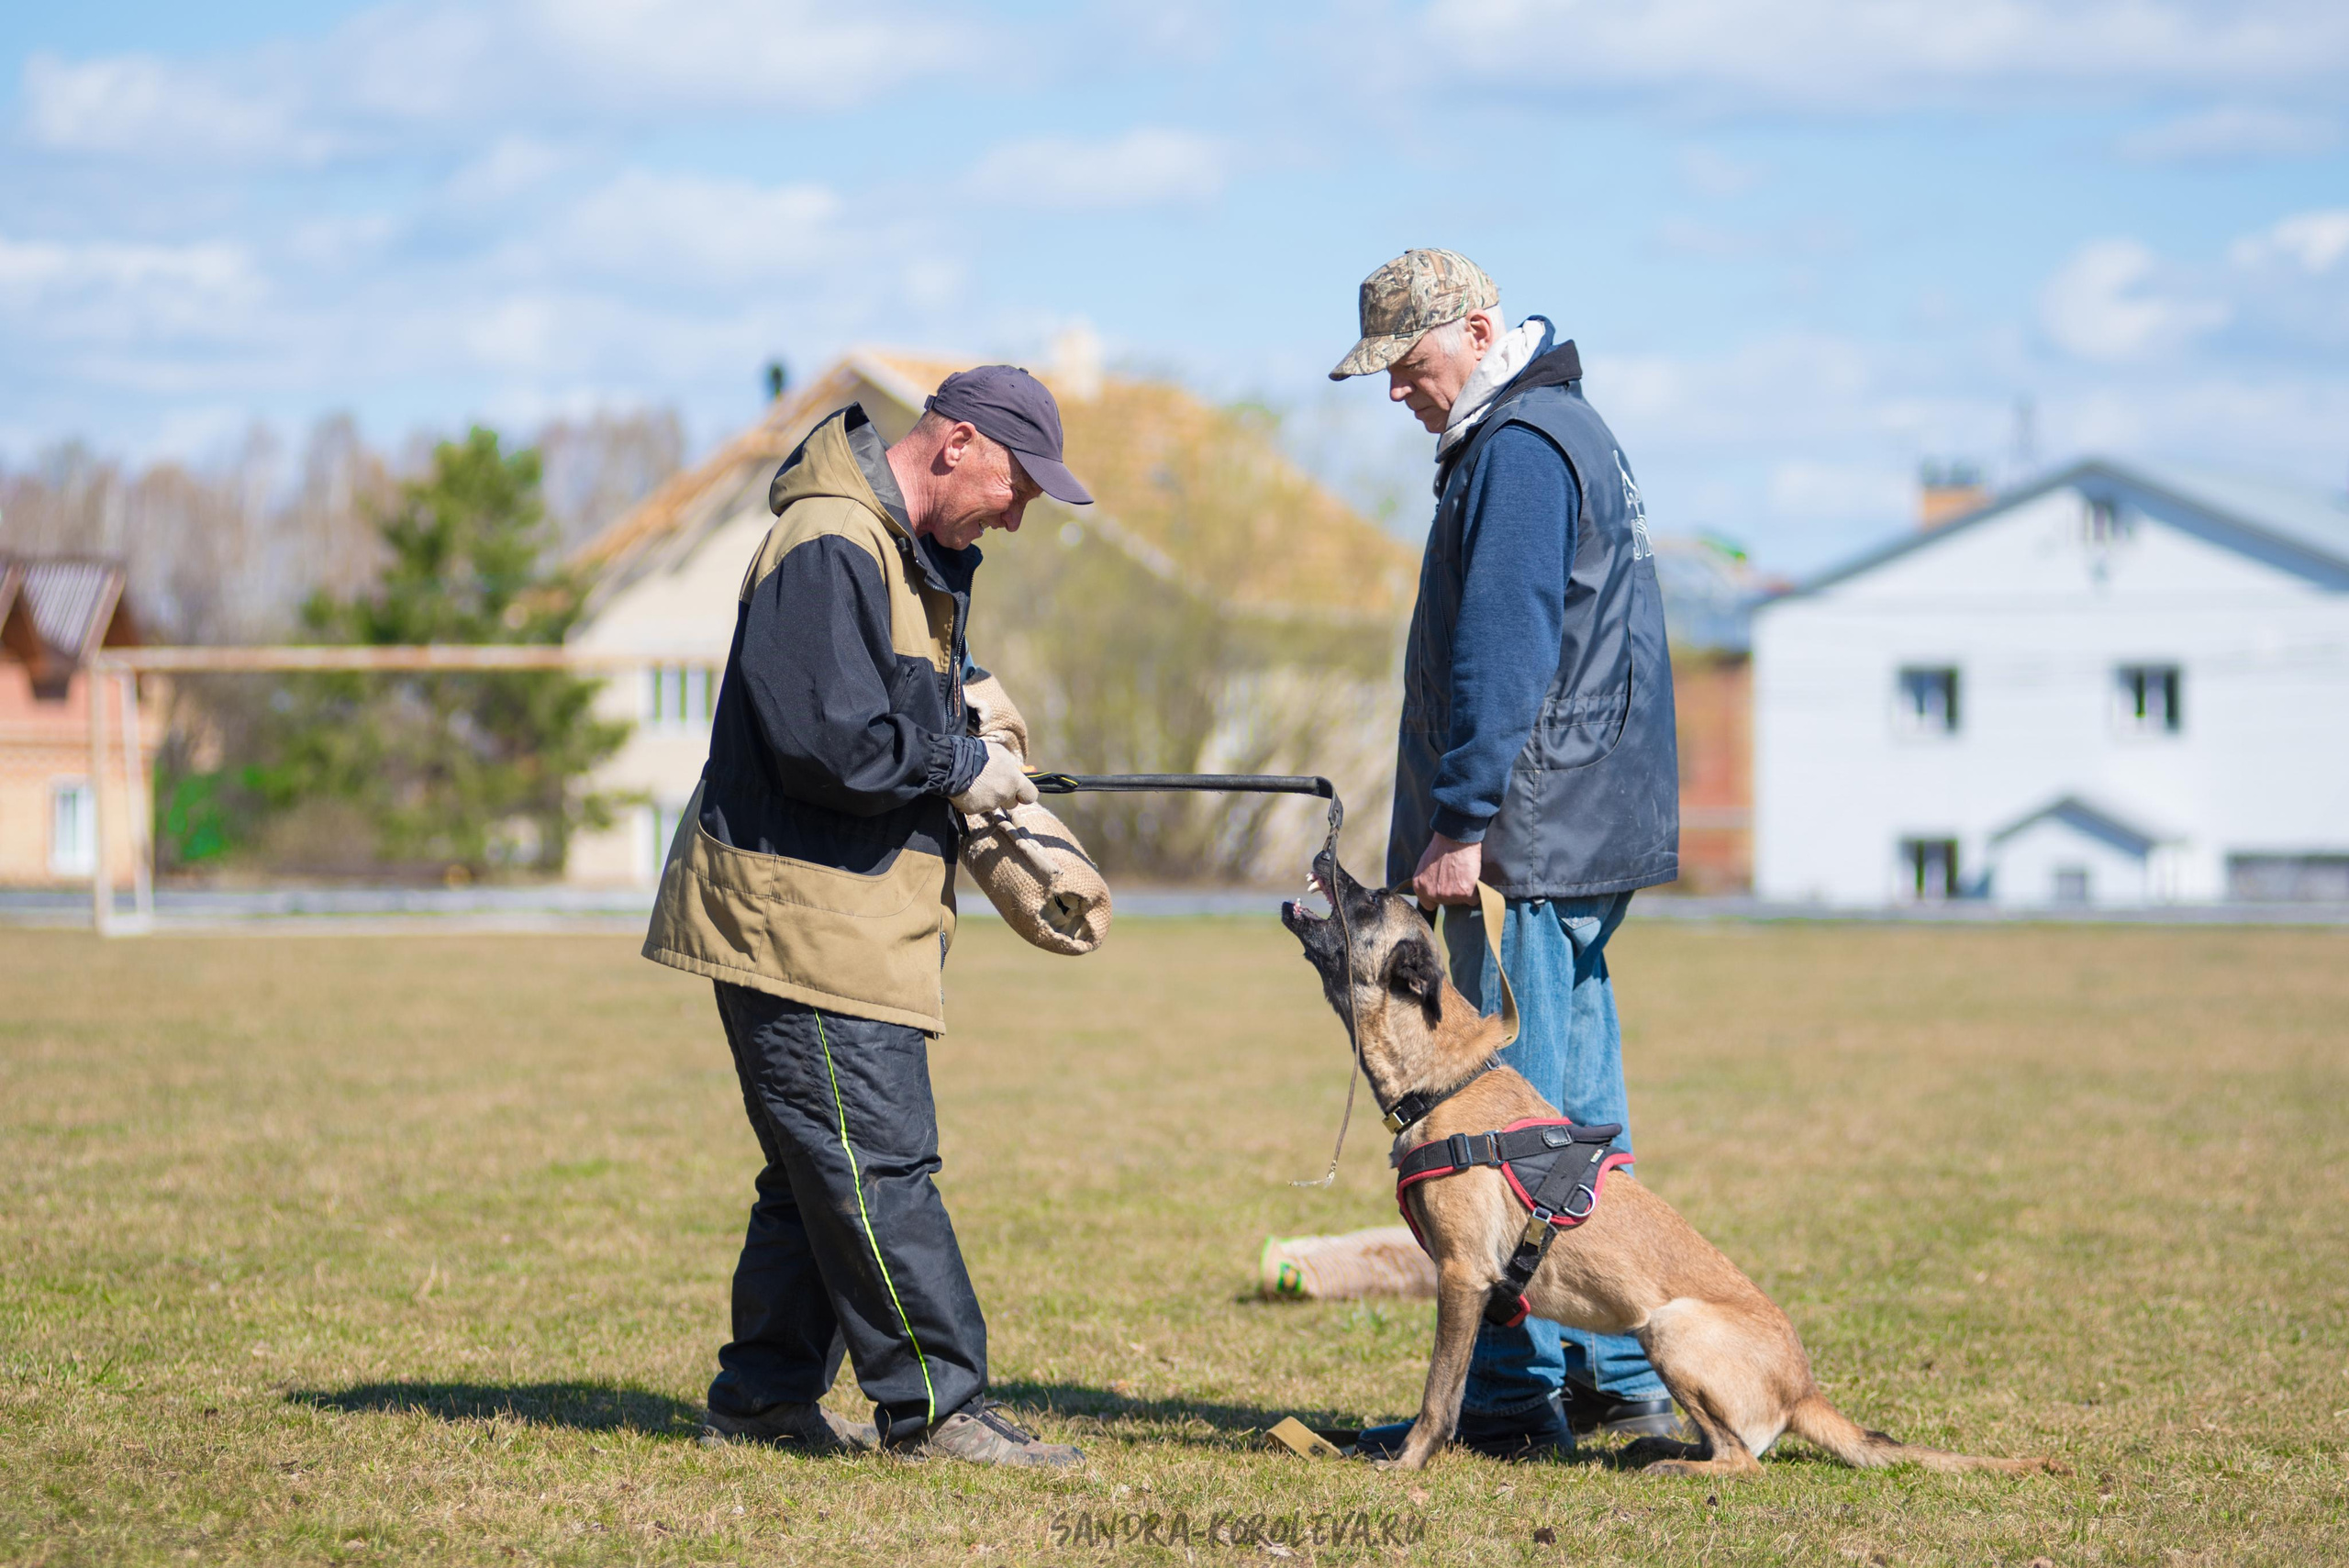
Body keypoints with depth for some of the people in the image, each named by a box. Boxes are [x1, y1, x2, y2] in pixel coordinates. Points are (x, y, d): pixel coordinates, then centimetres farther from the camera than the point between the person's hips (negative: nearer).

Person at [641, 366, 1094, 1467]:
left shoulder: (915, 552, 16)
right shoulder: (830, 548, -18)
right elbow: (833, 743, -25)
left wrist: (956, 693, 11)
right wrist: (958, 767, -12)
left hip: (854, 916, 11)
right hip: (800, 915, -11)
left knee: (823, 1170, 13)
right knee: (878, 1165, -9)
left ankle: (763, 1396, 19)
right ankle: (934, 1405, -6)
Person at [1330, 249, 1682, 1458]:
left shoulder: (1517, 451, -13)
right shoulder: (1565, 428, 21)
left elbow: (1500, 649, -20)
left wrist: (1460, 820, -21)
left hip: (1528, 833, -11)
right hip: (1584, 835, 11)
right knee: (1581, 1109, 13)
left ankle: (1513, 1393, -6)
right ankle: (1618, 1377, 17)